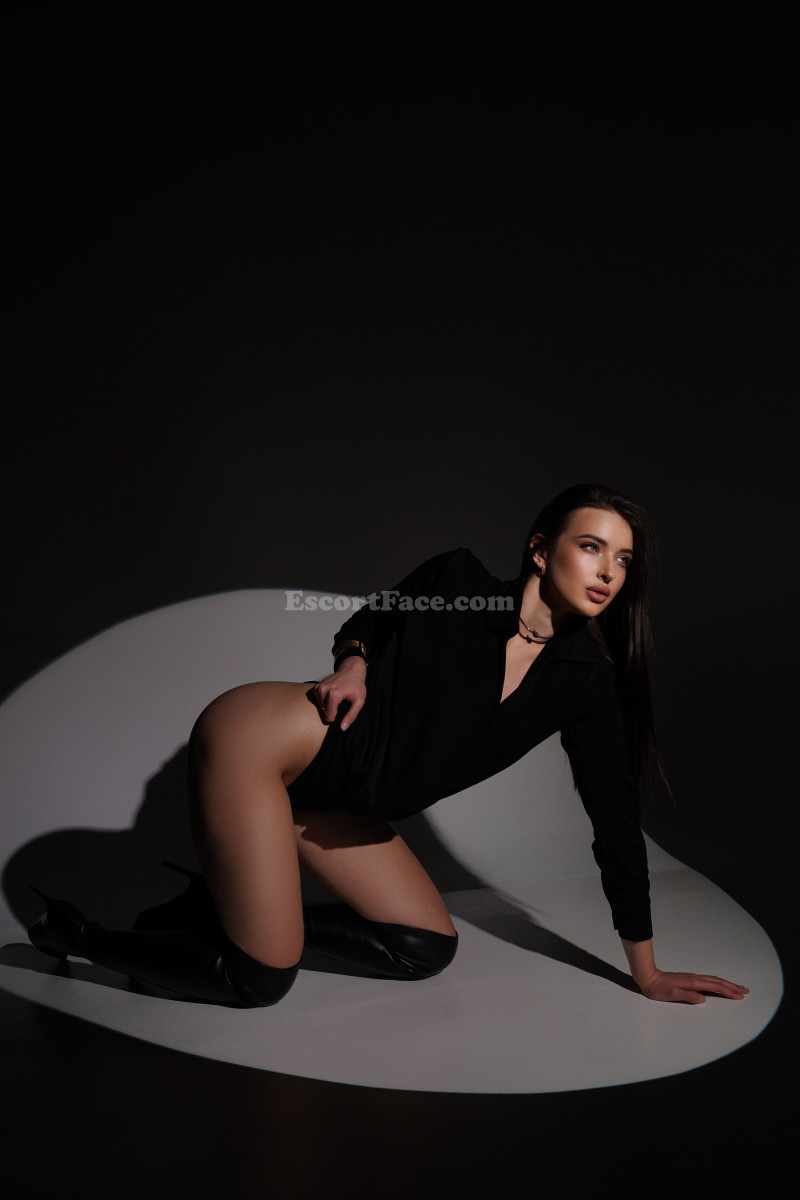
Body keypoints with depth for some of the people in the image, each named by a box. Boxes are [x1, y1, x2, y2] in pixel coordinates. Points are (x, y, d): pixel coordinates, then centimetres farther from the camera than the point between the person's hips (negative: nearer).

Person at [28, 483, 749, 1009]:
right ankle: (78, 935, 12)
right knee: (259, 983, -9)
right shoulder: (458, 581, -11)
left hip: (323, 797, 6)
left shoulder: (587, 681, -2)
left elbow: (616, 821, 1)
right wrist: (353, 665, -17)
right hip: (255, 738, -6)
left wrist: (647, 970, 5)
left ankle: (231, 904, 13)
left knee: (428, 949, 2)